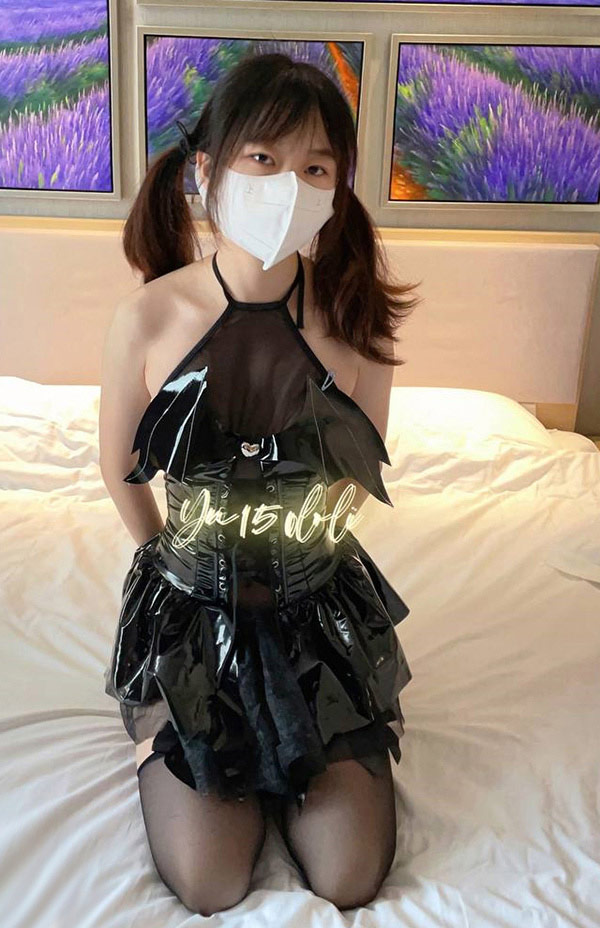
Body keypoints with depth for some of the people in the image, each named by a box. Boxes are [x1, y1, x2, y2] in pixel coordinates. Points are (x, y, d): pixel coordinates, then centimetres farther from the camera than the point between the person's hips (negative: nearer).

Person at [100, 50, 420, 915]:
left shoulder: (357, 318, -12)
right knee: (208, 887, 0)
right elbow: (121, 471, 1)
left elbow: (359, 476, 3)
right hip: (190, 615, -1)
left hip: (323, 606, 1)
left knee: (349, 881, 3)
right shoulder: (148, 317, -16)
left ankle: (283, 759, 32)